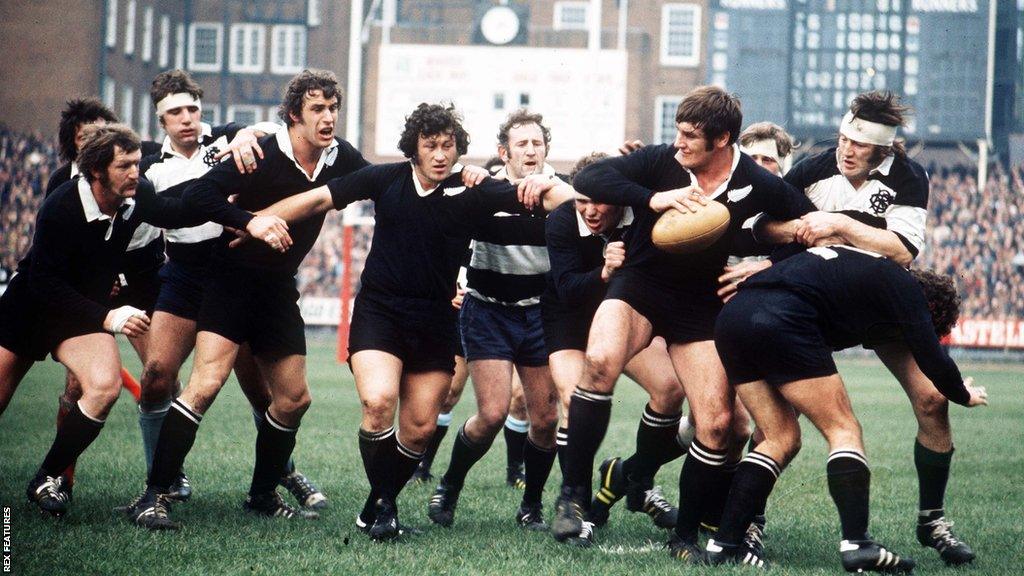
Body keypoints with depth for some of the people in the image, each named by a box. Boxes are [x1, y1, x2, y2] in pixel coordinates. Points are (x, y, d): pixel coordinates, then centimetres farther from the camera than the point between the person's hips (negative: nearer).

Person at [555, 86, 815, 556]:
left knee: (718, 424, -7)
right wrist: (653, 199, -29)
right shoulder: (661, 161, -13)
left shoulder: (758, 186, -11)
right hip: (638, 288, -1)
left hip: (701, 306, 2)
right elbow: (588, 178, -19)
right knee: (600, 360, -31)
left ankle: (685, 535, 14)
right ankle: (574, 495, -21)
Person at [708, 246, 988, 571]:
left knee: (782, 439, 16)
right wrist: (966, 395, 27)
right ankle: (857, 545, -7)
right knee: (844, 430, 4)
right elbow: (932, 360, 8)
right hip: (781, 321, -8)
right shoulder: (905, 287, 10)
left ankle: (724, 544, 9)